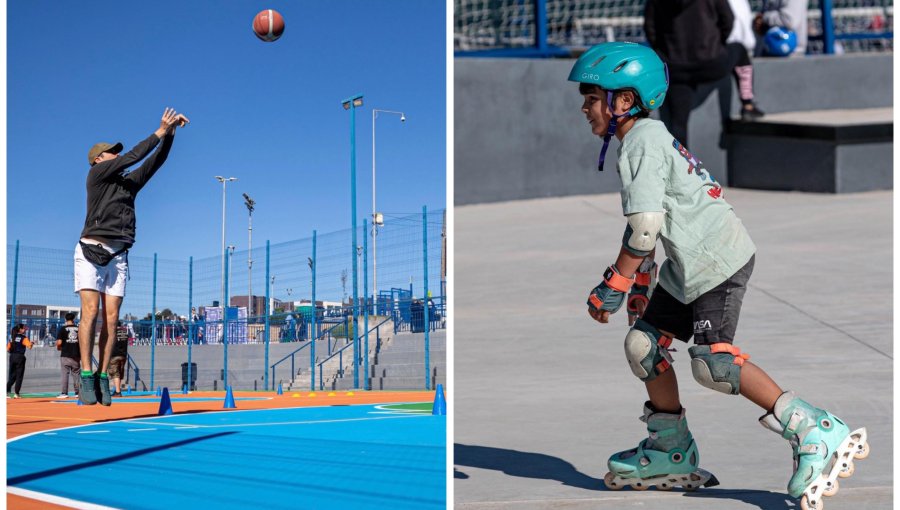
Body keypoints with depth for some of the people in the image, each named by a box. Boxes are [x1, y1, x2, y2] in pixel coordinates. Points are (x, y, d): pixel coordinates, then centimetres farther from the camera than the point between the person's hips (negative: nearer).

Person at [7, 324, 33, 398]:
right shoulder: (23, 338, -6)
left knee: (12, 376, 12)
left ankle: (6, 392, 2)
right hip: (20, 357, -5)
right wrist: (32, 343, 1)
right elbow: (29, 346, -18)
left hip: (12, 357, 5)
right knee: (19, 376, 2)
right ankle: (16, 393, -1)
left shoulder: (12, 337, 11)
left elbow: (8, 349, 8)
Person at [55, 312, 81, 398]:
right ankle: (78, 392, 10)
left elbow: (59, 342, -11)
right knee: (76, 374, 10)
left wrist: (58, 348, 11)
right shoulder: (79, 329, 5)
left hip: (65, 355, -3)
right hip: (76, 356, 3)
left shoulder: (63, 329, -3)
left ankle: (64, 393, -5)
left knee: (64, 374, 0)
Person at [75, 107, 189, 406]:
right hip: (92, 250, -5)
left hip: (118, 256, 5)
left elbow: (154, 162, 17)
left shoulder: (130, 182, 21)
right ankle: (87, 376, -14)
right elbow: (134, 156, -3)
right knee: (91, 312, -14)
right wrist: (159, 133, 0)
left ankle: (102, 378, -3)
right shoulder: (96, 173, 4)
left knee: (111, 317, -3)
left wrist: (170, 134, 7)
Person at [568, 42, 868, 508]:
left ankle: (818, 435, -11)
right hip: (686, 266, 10)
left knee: (713, 362, -17)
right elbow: (647, 221, 24)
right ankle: (672, 453, 22)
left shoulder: (642, 141, -15)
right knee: (643, 343, 10)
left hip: (718, 260, -10)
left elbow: (645, 226, -23)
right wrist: (642, 281, 27)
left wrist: (614, 284, -16)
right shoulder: (646, 139, 16)